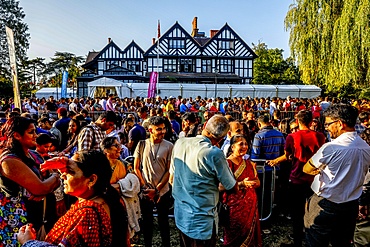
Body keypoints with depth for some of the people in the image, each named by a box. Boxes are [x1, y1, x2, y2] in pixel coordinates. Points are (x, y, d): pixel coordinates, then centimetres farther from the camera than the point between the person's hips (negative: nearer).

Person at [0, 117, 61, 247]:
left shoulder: (29, 154, 4)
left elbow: (56, 181, 2)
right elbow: (40, 188, -25)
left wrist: (42, 193, -17)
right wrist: (54, 177, -7)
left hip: (34, 218, 8)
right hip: (16, 223, -8)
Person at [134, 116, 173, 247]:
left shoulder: (169, 146, -8)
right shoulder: (142, 144, -4)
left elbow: (169, 170, -6)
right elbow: (136, 168, 1)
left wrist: (156, 190, -9)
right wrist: (145, 187, -6)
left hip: (163, 191, -1)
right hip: (145, 192, 1)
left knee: (163, 221, 12)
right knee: (147, 221, 15)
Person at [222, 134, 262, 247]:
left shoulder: (249, 164, 11)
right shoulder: (227, 163, -11)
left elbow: (257, 182, 17)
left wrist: (252, 183, -6)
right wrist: (241, 184, -26)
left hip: (250, 204, 6)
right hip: (235, 206, -6)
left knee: (250, 234, 13)